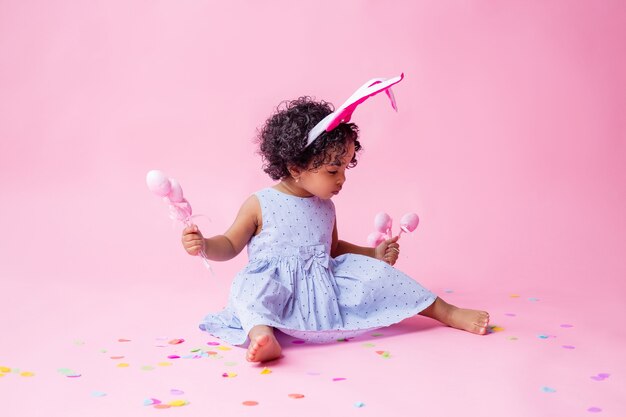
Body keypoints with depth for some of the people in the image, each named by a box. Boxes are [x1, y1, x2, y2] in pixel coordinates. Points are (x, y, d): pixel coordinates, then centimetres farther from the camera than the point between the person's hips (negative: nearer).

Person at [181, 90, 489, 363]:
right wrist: (204, 245, -17)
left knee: (371, 270, -11)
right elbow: (230, 245, 3)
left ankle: (447, 313, -5)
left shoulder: (326, 207, 12)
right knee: (252, 286, -34)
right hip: (278, 287, -4)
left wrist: (374, 254, 18)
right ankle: (262, 333, -61)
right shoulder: (259, 205, -5)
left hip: (326, 286, 4)